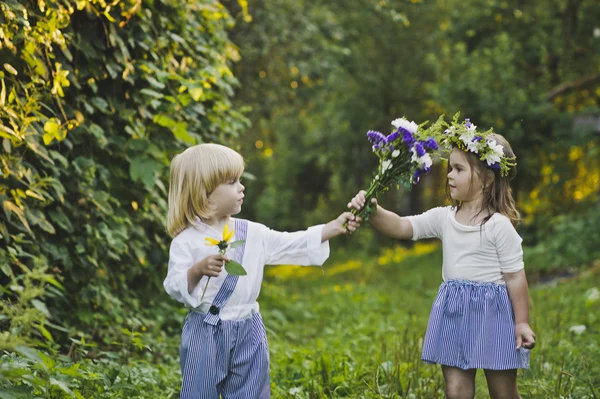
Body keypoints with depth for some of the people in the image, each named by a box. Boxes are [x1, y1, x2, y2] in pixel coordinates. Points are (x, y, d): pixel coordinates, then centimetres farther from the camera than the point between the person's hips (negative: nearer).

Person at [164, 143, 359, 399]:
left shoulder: (253, 234, 4)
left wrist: (335, 227, 5)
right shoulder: (186, 240, -10)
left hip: (248, 333, 4)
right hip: (205, 333, -4)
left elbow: (294, 244, 9)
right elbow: (174, 288, -15)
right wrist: (198, 270, -33)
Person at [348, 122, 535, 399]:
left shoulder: (499, 225, -11)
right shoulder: (443, 218, 4)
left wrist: (522, 323, -9)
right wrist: (373, 211, -20)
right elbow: (402, 227, -1)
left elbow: (515, 276, -9)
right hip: (454, 312, 5)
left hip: (492, 312, -5)